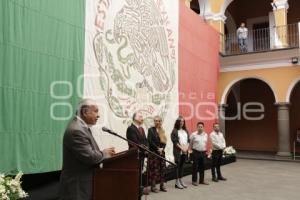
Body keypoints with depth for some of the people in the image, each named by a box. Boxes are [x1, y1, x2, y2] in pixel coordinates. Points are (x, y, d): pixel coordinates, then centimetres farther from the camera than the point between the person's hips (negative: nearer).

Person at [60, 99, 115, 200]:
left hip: (83, 182, 10)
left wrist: (104, 153, -1)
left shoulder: (81, 126, 10)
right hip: (77, 185, -10)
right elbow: (89, 157, -26)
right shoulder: (76, 130, -23)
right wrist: (104, 153, -9)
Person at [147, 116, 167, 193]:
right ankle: (153, 186, 1)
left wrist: (162, 148, -7)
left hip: (161, 152, 6)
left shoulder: (162, 130, 14)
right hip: (153, 152, -6)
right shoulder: (151, 130, -3)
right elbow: (150, 141, -12)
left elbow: (165, 141, 11)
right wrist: (157, 148, -14)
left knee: (162, 168, 6)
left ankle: (162, 185, 14)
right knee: (154, 169, -5)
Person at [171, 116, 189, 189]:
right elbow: (175, 141, -10)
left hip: (185, 151, 6)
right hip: (178, 151, -5)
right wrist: (181, 148, -13)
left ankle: (180, 180, 18)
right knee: (178, 165, -4)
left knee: (182, 165, 9)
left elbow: (188, 140, 13)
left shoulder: (185, 131, 14)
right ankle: (177, 182, 2)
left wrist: (186, 147, -3)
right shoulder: (174, 131, -4)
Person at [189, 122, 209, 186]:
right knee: (195, 167, 0)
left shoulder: (206, 135, 8)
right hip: (196, 152, -5)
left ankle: (202, 180, 21)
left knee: (202, 167, 11)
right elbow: (190, 144, -1)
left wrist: (206, 150, 14)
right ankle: (194, 181, 9)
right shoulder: (193, 134, -6)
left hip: (203, 152, 5)